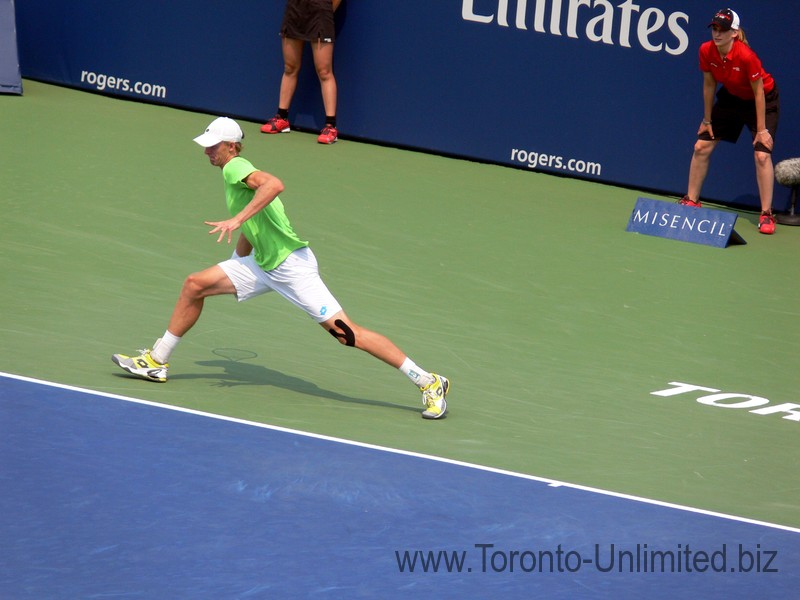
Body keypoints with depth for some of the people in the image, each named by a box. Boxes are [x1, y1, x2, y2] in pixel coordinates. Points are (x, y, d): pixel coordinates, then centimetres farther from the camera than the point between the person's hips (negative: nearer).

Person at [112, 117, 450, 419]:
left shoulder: (235, 168, -13)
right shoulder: (232, 175, 16)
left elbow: (274, 184, -35)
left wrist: (238, 219, -38)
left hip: (291, 265, -10)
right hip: (262, 264, 10)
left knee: (346, 333, -13)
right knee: (194, 285, 6)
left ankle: (428, 382, -10)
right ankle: (156, 362, 19)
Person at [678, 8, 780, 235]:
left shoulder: (746, 56, -35)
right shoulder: (706, 51, -20)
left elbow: (758, 93, -25)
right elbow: (709, 86, -5)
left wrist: (761, 129, -22)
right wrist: (707, 120, 1)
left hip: (763, 99, -6)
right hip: (731, 97, 6)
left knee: (762, 154, -18)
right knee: (701, 147, 3)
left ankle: (766, 215, -11)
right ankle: (691, 201, 19)